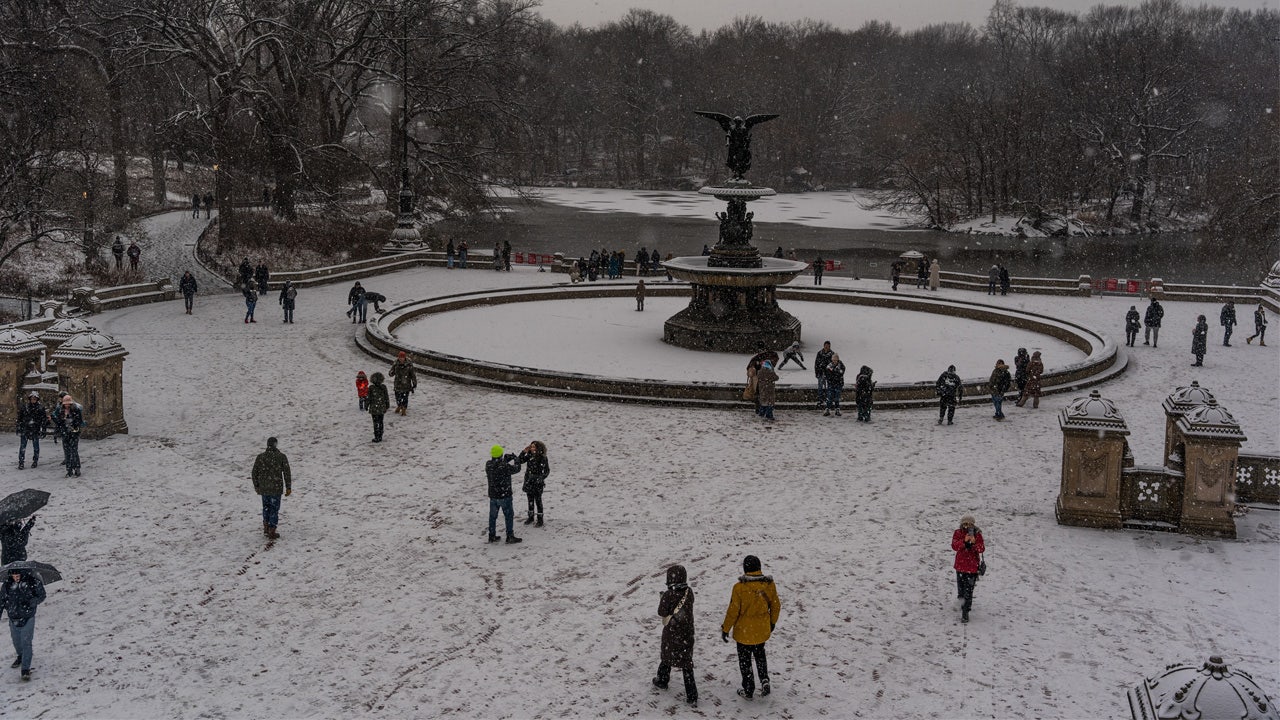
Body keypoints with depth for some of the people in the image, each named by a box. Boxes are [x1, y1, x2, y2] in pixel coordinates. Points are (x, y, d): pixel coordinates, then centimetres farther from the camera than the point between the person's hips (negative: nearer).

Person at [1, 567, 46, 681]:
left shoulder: (32, 581, -11)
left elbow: (41, 596, -4)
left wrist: (31, 602, -21)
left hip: (28, 618, -4)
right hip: (13, 619, 4)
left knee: (26, 642, -10)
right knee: (16, 641, 19)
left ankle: (25, 669, -7)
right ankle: (20, 656, 50)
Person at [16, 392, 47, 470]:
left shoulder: (40, 408, 0)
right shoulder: (24, 407, 5)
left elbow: (44, 419, 0)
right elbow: (19, 419, 11)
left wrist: (44, 430, -4)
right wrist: (19, 428, 9)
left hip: (35, 431, -1)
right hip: (25, 430, 1)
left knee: (36, 447, 7)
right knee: (22, 446, -3)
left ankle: (35, 461, 20)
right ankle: (21, 462, 1)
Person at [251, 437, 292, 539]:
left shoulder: (260, 457, -2)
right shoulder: (281, 457, -8)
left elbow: (255, 472, 3)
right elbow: (287, 473, -8)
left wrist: (256, 486, 16)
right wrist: (288, 488, 0)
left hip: (263, 488, 2)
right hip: (276, 488, -2)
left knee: (266, 507, 21)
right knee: (274, 509, 7)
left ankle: (266, 528, 25)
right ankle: (272, 532, 9)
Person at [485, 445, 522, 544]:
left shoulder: (488, 465, -7)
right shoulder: (505, 466, -24)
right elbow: (517, 468, -9)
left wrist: (506, 459, 8)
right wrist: (514, 458, 7)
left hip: (492, 496, 6)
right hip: (505, 496, -6)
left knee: (492, 516, 17)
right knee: (508, 515, 7)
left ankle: (492, 536, 25)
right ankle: (510, 537, 10)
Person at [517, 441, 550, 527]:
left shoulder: (542, 458, -16)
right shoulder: (529, 456, -1)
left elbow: (547, 471, -12)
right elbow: (519, 461, -2)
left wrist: (541, 478, -24)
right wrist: (523, 452, -11)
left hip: (537, 483, -5)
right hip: (529, 482, 5)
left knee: (538, 501, 3)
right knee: (530, 500, 18)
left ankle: (540, 520, 14)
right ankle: (530, 517, 33)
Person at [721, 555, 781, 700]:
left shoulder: (739, 587, -23)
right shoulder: (769, 585, -11)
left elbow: (733, 611, -17)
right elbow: (775, 606, 2)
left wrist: (725, 629, -3)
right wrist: (772, 622, 20)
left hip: (744, 631, -4)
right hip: (762, 630, 4)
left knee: (745, 660, 14)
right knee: (760, 655, 27)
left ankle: (748, 689, 22)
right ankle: (764, 680, 12)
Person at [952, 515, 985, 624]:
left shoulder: (977, 534, -2)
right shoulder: (958, 533, -1)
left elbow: (982, 549, -9)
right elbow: (954, 546, -15)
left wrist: (974, 543, -28)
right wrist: (964, 541, -30)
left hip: (973, 567, -2)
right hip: (961, 565, 2)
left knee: (969, 590, -7)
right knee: (961, 588, 16)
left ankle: (965, 613, -4)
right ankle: (962, 603, 42)